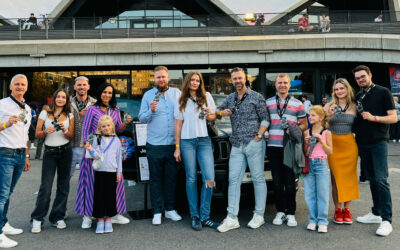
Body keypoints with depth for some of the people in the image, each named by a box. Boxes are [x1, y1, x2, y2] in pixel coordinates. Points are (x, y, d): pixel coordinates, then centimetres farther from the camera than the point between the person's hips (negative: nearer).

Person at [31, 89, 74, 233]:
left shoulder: (69, 116, 9)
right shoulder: (45, 113, 5)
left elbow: (71, 136, 5)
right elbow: (37, 134, 3)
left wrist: (64, 130, -15)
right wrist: (46, 131, -17)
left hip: (65, 152, 2)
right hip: (49, 152, -2)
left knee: (63, 186, 4)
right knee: (46, 186, -8)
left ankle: (58, 217, 15)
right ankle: (37, 219, 5)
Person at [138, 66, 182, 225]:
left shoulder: (177, 93, 9)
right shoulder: (148, 95, 6)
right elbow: (141, 118, 3)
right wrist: (151, 111, -17)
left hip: (173, 143, 1)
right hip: (155, 144, -1)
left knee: (171, 177, 9)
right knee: (156, 179, 5)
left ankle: (170, 209, 22)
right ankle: (157, 212, 15)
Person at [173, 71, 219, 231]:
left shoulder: (207, 97, 10)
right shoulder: (181, 102, 10)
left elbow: (213, 117, 16)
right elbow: (178, 125, 10)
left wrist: (209, 115, -9)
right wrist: (177, 147, 5)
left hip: (204, 141, 0)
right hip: (187, 141, 0)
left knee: (210, 179, -9)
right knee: (191, 179, 2)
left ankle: (204, 216, 4)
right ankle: (194, 216, 12)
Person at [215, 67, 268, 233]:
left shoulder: (256, 97, 2)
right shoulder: (230, 98, 16)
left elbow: (265, 119, -1)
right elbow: (218, 111, 27)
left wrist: (258, 136, -11)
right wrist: (222, 113, 3)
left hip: (254, 144, -4)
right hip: (236, 145, 5)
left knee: (258, 179, 2)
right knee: (234, 180, 0)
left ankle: (259, 215, 14)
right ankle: (232, 218, 4)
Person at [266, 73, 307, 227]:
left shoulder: (298, 104, 10)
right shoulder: (268, 103, 14)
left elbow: (304, 125, 11)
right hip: (274, 146, 2)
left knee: (290, 182, -1)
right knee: (277, 182, 4)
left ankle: (290, 213, 10)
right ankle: (280, 211, 16)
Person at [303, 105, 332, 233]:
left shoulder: (326, 133, 0)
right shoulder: (307, 132, 9)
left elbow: (330, 152, -3)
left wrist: (321, 140, -12)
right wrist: (306, 143, -6)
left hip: (321, 164, -3)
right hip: (309, 164, 3)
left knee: (322, 194, -1)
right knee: (309, 194, 5)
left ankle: (322, 221, 7)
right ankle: (313, 220, 15)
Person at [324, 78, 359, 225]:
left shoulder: (354, 106, 6)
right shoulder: (329, 106, 4)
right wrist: (329, 115, -15)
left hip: (349, 144, 1)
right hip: (334, 144, -1)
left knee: (349, 176, 4)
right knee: (336, 177, 1)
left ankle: (346, 209, 16)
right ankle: (337, 209, 13)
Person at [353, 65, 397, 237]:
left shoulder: (383, 92, -2)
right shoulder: (357, 97, 14)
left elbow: (394, 118, -6)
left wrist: (374, 118, -19)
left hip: (378, 142, -6)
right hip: (363, 143, 6)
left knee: (381, 179, -12)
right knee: (371, 179, 12)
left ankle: (387, 220, -7)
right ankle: (376, 213, 22)